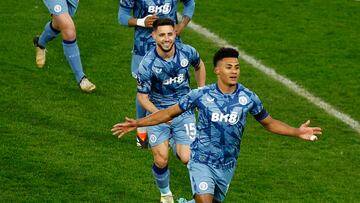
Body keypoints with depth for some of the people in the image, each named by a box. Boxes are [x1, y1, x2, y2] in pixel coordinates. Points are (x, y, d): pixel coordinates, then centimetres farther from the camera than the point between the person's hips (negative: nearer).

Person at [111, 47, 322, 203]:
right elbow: (169, 113, -2)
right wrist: (137, 124, -7)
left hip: (227, 165, 3)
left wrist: (297, 132, -6)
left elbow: (269, 123, 6)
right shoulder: (202, 95, -11)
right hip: (202, 161, -3)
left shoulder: (248, 98, -7)